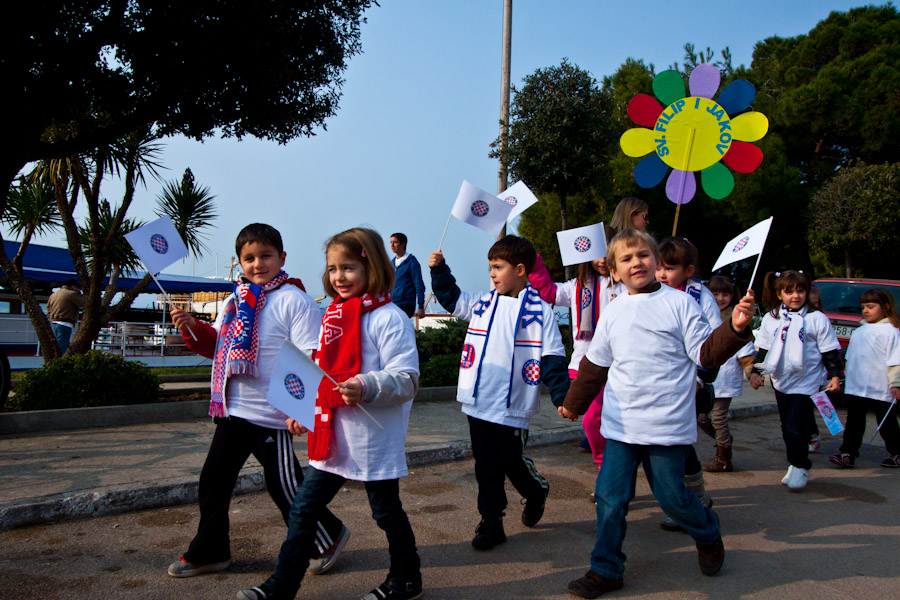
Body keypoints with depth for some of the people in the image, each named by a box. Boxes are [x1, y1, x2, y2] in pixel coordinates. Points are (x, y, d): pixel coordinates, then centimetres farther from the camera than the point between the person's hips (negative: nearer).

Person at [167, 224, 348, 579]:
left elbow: (311, 360, -15)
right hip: (233, 410, 7)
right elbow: (218, 347, 21)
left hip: (272, 415, -7)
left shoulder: (293, 300, -11)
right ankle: (209, 552, 32)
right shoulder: (234, 302, 11)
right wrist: (193, 329, 2)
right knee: (214, 480, 14)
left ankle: (329, 537, 26)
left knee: (284, 486, 3)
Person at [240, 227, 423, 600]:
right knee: (303, 510, 10)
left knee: (386, 511, 9)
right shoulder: (334, 316, 12)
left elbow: (406, 379, -20)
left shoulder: (388, 318, -14)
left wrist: (366, 387, -35)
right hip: (331, 437, 8)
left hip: (374, 441, -7)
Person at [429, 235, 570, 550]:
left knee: (513, 462, 7)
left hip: (513, 409, -4)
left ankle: (536, 492, 39)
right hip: (478, 405, 4)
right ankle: (491, 522, 23)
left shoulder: (540, 311, -6)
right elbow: (450, 297, 21)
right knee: (486, 467, 10)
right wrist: (439, 269, 10)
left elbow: (553, 359, -6)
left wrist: (562, 398, -11)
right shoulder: (482, 303, 6)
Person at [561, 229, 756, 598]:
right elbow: (595, 365, 18)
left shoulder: (678, 303, -2)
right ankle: (605, 570, 18)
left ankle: (708, 536, 38)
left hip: (667, 424, -3)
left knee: (671, 496, 6)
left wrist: (735, 328, -21)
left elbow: (706, 352, -5)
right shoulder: (613, 313, 9)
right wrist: (574, 403, 25)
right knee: (610, 497, 2)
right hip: (621, 424, 4)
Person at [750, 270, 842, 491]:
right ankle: (795, 464, 26)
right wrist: (756, 371, 5)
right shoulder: (771, 319, 5)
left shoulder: (817, 319, -5)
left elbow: (830, 351, -1)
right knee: (787, 427, 11)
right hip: (781, 381, 5)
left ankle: (800, 467, 7)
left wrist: (835, 376, -5)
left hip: (806, 382, -4)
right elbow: (763, 349, 12)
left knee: (796, 426, -11)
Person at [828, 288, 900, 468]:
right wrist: (847, 376, 24)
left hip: (880, 390, -6)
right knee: (854, 421, 2)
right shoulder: (859, 331, 14)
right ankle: (847, 453, 0)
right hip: (856, 387, 6)